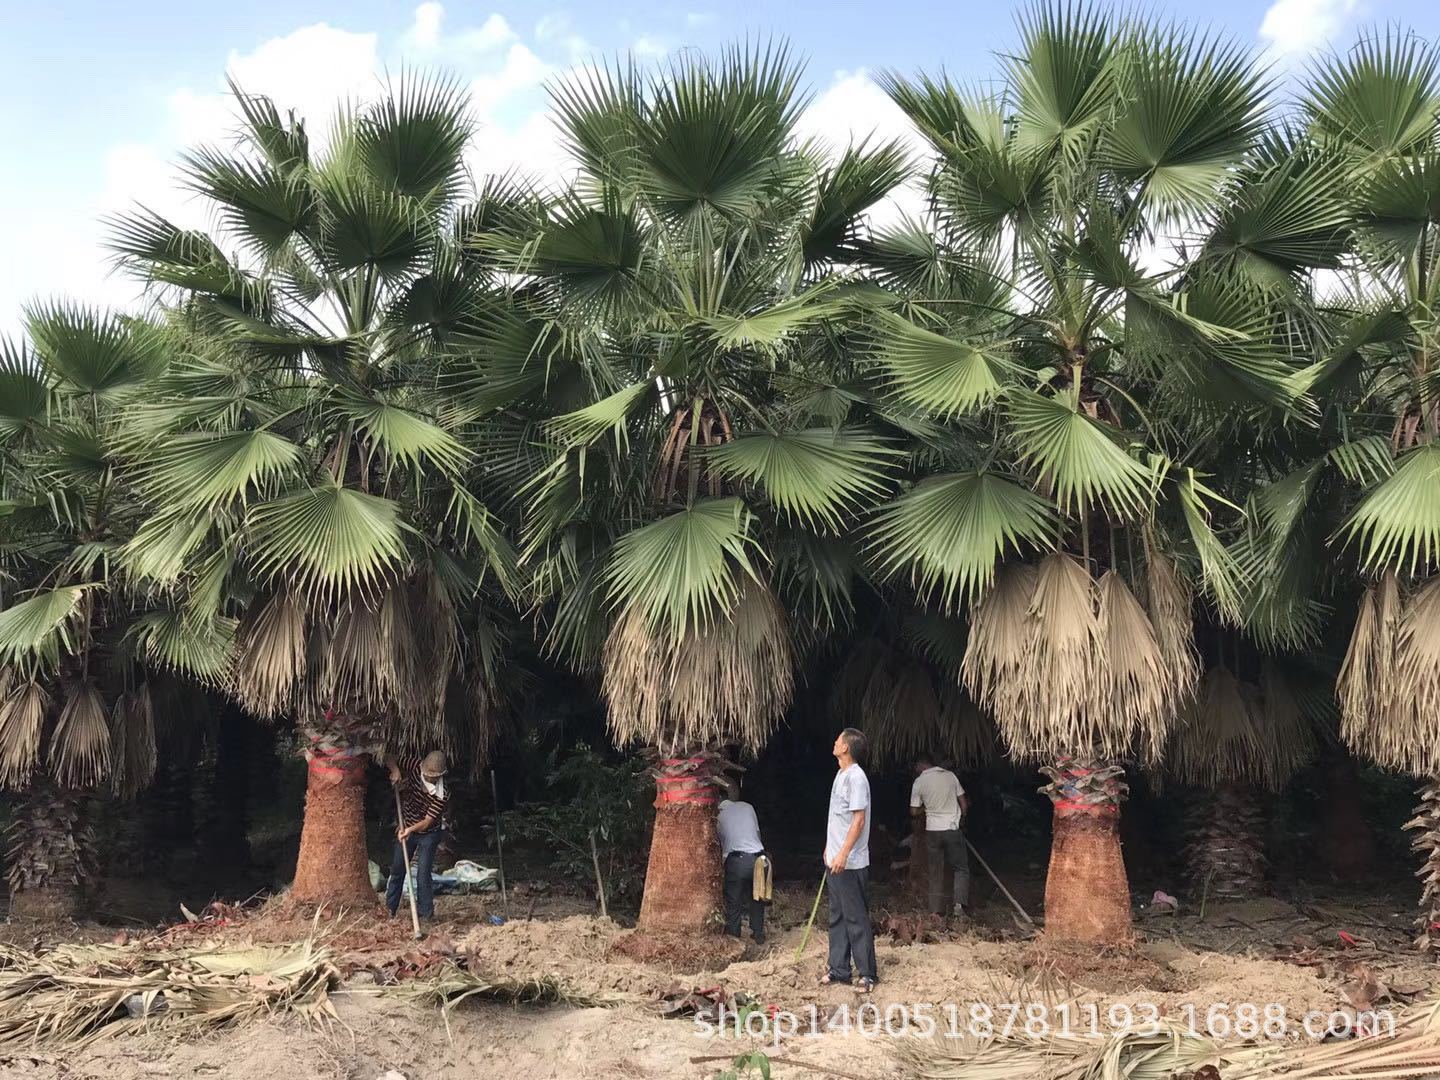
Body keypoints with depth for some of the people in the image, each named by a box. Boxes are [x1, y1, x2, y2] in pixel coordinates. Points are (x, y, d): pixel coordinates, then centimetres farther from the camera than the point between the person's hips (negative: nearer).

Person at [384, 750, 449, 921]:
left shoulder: (443, 793, -30)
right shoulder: (416, 766, -21)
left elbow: (428, 821, -28)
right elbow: (390, 759, -10)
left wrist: (410, 829, -44)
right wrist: (395, 770, -30)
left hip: (429, 832, -4)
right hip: (406, 829, 4)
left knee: (423, 873, -11)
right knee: (397, 870, 10)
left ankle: (426, 914, -2)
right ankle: (389, 910, 23)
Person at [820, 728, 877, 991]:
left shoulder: (856, 777, -18)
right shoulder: (842, 774, 12)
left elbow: (859, 821, -21)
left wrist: (843, 855, -25)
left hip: (849, 863, -10)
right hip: (834, 860, 10)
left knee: (856, 918, -3)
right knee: (837, 916, 14)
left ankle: (867, 973, 5)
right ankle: (839, 969, 21)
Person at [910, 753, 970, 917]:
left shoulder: (919, 782, -4)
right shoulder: (950, 776, -1)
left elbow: (914, 811, 0)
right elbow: (963, 803, 4)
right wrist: (962, 819, 20)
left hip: (932, 831, 0)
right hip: (953, 828, 0)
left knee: (936, 872, 9)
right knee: (961, 868, 9)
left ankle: (937, 910, 9)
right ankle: (960, 903, -10)